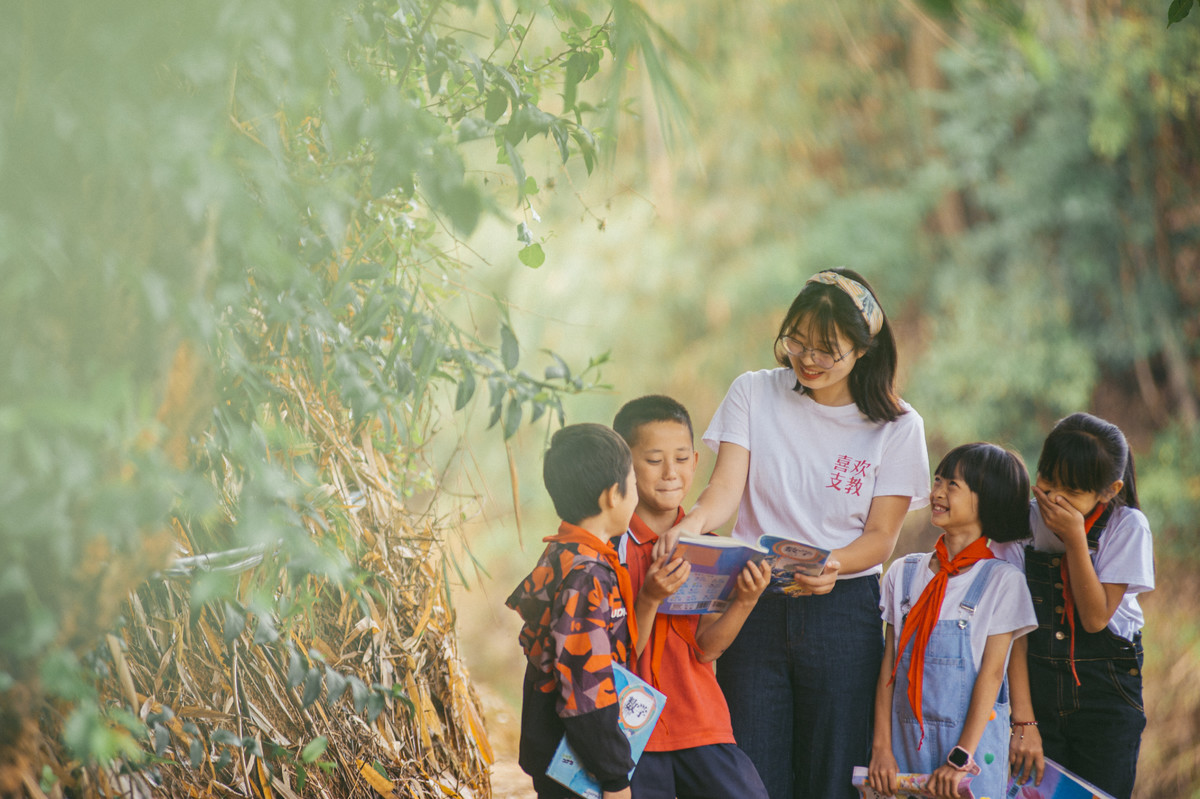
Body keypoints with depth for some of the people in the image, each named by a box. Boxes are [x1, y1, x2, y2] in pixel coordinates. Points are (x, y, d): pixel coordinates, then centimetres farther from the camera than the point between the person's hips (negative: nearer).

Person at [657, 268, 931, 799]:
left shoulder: (896, 427, 1)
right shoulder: (753, 393, 4)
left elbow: (881, 536, -2)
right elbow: (726, 487, -5)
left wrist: (833, 566, -23)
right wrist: (694, 521, -28)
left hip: (843, 611, -1)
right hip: (752, 606, 1)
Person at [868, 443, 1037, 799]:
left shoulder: (1003, 580, -4)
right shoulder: (903, 573, 7)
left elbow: (991, 673, -9)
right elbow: (888, 664, 5)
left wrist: (962, 758, -14)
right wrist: (882, 747, -2)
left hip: (969, 739, -3)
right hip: (906, 739, 3)